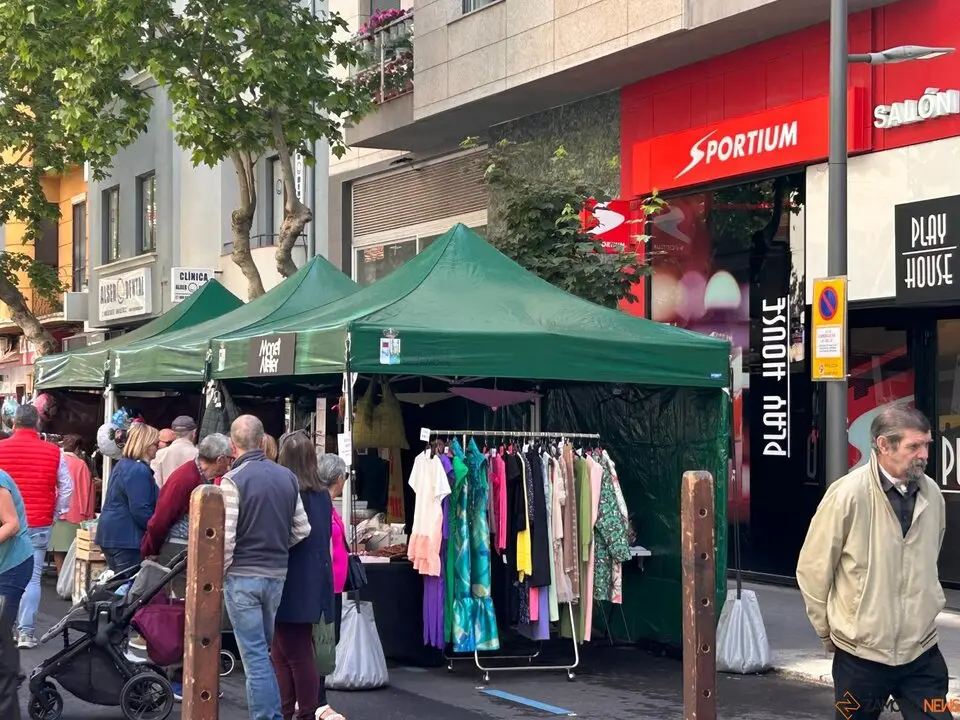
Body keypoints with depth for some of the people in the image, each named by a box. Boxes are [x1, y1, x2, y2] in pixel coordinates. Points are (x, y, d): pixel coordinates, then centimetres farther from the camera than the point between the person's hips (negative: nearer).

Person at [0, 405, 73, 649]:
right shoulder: (53, 452, 0)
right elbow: (67, 487, 2)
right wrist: (55, 514, 14)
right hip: (39, 525, 0)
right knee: (32, 578, 2)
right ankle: (26, 631, -1)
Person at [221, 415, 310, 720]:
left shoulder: (233, 480, -14)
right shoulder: (288, 477, 3)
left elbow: (226, 537, -17)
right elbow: (302, 528, 7)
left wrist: (220, 573, -3)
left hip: (243, 575, -6)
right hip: (277, 574, 6)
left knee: (254, 654, -1)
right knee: (263, 650, 19)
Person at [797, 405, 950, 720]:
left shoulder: (932, 494, 0)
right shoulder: (847, 494, -14)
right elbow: (812, 569, -6)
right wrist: (829, 633, 3)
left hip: (922, 652, 3)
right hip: (862, 655, -3)